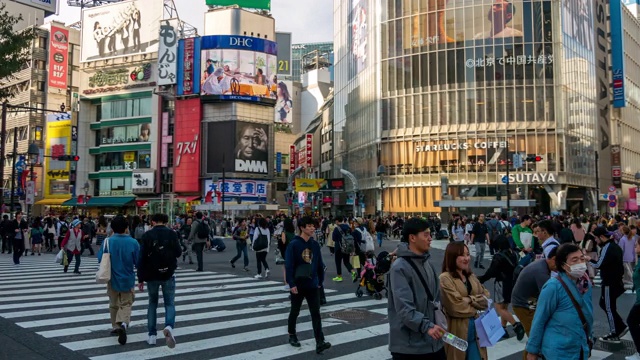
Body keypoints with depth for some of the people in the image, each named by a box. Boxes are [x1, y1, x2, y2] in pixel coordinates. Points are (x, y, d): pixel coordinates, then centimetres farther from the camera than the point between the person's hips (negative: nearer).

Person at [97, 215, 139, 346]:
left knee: (114, 304, 21)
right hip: (128, 279, -1)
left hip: (113, 279, 1)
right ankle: (123, 323, -17)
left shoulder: (108, 242, -11)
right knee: (126, 304, 8)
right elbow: (138, 262, -8)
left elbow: (100, 259, -5)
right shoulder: (133, 242, -13)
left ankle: (115, 326, 32)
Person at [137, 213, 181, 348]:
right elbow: (178, 252, 0)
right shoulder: (172, 234, -4)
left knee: (152, 304, 17)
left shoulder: (147, 235, -3)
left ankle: (152, 335, 15)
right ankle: (169, 327, -21)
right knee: (169, 304, 6)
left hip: (151, 275, 1)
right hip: (168, 275, -1)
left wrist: (140, 279, 0)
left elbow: (141, 258, -5)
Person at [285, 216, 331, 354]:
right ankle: (292, 335, 34)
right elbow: (289, 265, -15)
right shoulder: (294, 245, -12)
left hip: (312, 285, 3)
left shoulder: (315, 244, 3)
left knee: (316, 313, -3)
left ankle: (320, 343, -5)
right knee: (295, 312, 14)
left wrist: (320, 281, 10)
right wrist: (291, 284, -19)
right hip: (298, 285, -3)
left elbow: (320, 264, 10)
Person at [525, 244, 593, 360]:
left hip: (581, 350, 6)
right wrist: (532, 350, -9)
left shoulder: (586, 284, 1)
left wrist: (589, 338, 19)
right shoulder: (553, 287, -18)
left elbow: (588, 315, 15)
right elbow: (539, 320, -13)